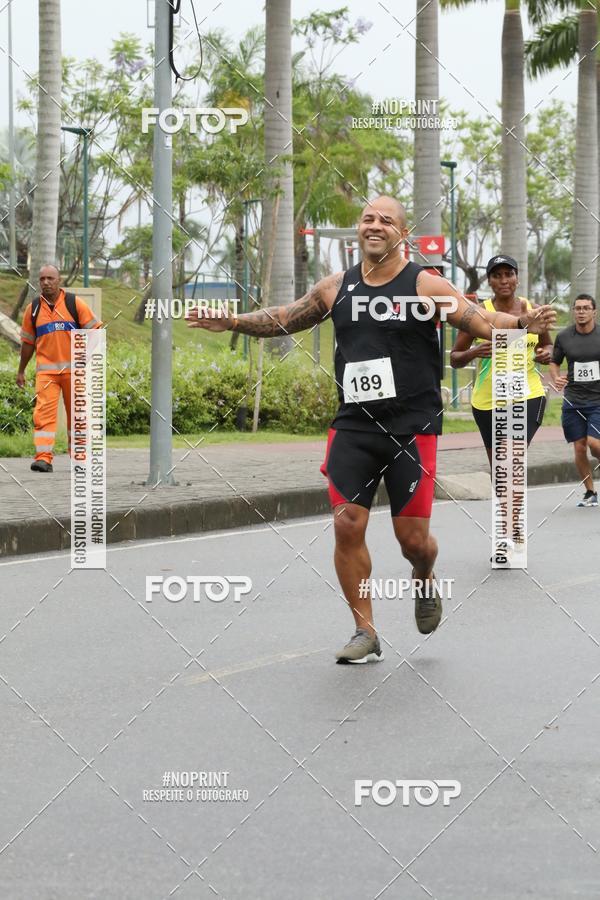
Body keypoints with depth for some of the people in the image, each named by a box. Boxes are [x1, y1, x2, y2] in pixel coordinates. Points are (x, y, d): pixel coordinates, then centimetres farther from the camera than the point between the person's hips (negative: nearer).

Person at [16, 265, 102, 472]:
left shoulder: (75, 303, 2)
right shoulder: (33, 309, 8)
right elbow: (27, 342, 16)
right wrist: (21, 371, 19)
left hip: (74, 368, 0)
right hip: (46, 369, 0)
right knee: (43, 412, -15)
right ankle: (43, 458, -21)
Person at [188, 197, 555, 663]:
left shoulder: (426, 287, -5)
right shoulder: (336, 287, 8)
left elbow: (482, 321, -13)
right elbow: (284, 319, 22)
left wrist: (522, 323, -32)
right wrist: (233, 322, 14)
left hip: (412, 427, -3)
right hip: (354, 425, 3)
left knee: (413, 537, -2)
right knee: (347, 525, -6)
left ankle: (425, 581, 36)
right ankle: (366, 633, 7)